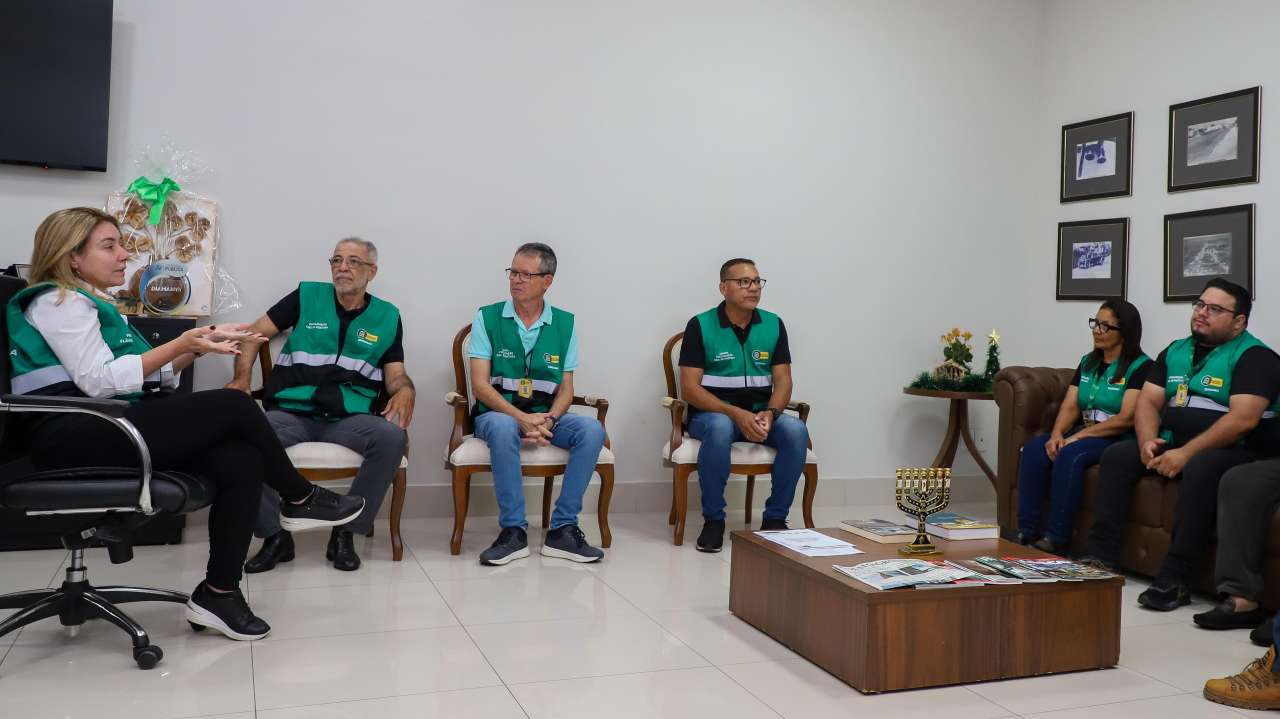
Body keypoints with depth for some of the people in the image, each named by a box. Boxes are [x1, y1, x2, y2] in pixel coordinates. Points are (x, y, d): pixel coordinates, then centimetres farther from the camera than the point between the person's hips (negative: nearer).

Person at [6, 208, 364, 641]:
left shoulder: (91, 304, 27)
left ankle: (218, 592, -11)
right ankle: (301, 500, 2)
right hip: (74, 437, -9)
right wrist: (179, 345, -16)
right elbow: (99, 381, -16)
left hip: (106, 432, 9)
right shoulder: (58, 302, -2)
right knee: (233, 406, -17)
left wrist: (195, 347, 6)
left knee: (241, 461, -15)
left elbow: (148, 377, 19)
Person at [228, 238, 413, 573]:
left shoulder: (387, 316, 14)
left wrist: (405, 390, -13)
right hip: (291, 412, 0)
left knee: (392, 438, -32)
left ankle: (345, 533, -13)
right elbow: (255, 333, 13)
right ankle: (274, 536, -9)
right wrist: (242, 377, -3)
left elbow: (395, 373, 11)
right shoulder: (307, 297, 11)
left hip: (350, 417, 0)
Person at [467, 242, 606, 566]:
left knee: (592, 430, -26)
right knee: (503, 427, -38)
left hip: (546, 416, 3)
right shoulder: (487, 317, 0)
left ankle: (562, 529, -19)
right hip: (498, 412, -2)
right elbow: (480, 384, -8)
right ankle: (513, 531, -26)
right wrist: (521, 418, -22)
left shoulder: (565, 323, 7)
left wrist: (548, 420, -17)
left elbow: (566, 388, 5)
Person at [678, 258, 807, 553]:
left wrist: (769, 413, -19)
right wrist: (736, 413, -23)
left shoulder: (773, 324, 6)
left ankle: (775, 518, -11)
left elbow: (783, 380, 3)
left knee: (796, 430, -27)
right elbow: (690, 388, -11)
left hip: (760, 414, 3)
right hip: (713, 413, -3)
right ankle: (713, 520, -19)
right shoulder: (700, 325, -5)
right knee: (720, 427, -38)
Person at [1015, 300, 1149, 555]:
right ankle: (1027, 532, -24)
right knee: (1034, 448, -21)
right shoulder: (1088, 362, 17)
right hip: (1083, 433, 7)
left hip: (1119, 439, -7)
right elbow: (1070, 406, 9)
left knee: (1070, 454, -34)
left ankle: (1055, 539, -31)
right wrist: (1057, 434, -12)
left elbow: (1127, 419, -16)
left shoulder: (1140, 366, -6)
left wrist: (1079, 436, -18)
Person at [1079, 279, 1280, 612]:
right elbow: (1148, 401, 10)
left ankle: (1173, 578, -37)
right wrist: (1148, 441, -11)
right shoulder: (1176, 351, 16)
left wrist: (1186, 453, -25)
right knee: (1117, 455, -10)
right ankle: (1101, 556, -14)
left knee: (1200, 468, -37)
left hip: (1232, 451, -7)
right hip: (1173, 446, 7)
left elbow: (1243, 419, -20)